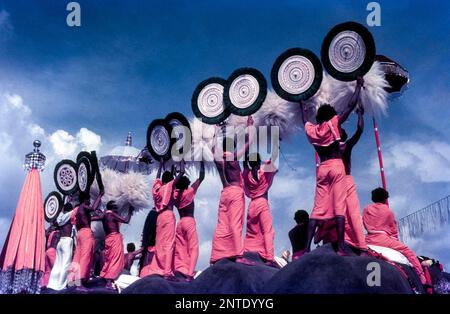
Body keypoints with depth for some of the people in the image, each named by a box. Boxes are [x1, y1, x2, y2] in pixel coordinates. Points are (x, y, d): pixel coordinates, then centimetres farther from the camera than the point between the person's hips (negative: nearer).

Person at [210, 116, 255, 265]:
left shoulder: (218, 158, 10)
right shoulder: (233, 156, -3)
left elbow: (214, 147, 32)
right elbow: (248, 143, 1)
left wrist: (216, 133, 43)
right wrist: (250, 126, 12)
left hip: (224, 193, 6)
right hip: (236, 191, -6)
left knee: (222, 226, 4)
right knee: (236, 224, -12)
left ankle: (216, 257, 2)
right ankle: (238, 255, -18)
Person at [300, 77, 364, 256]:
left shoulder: (311, 129, 12)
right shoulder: (333, 124, 3)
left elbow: (305, 120, 36)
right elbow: (351, 106, 4)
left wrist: (302, 105, 54)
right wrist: (359, 85, 16)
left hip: (322, 169, 4)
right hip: (336, 166, -4)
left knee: (318, 209, 1)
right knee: (339, 207, -9)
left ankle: (307, 249, -6)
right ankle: (341, 248, -16)